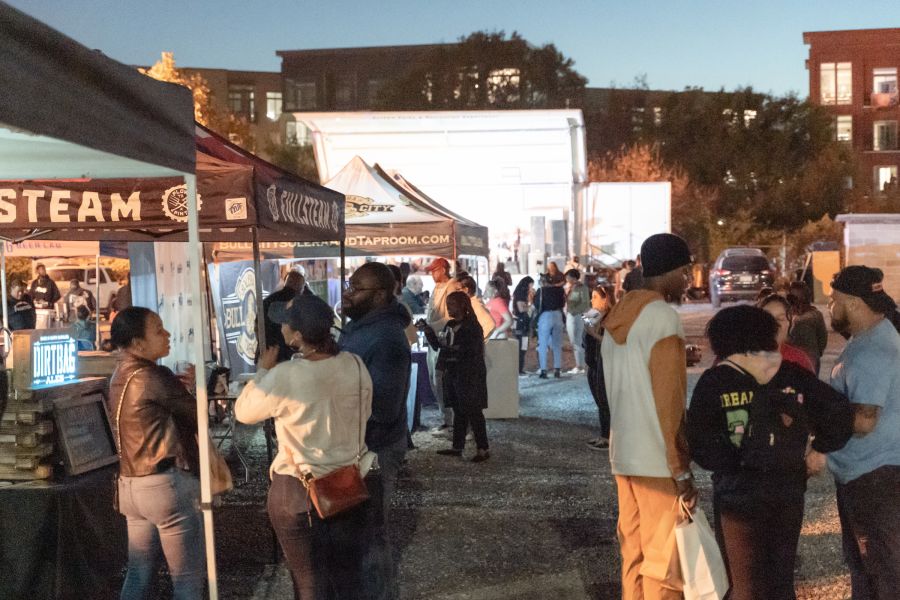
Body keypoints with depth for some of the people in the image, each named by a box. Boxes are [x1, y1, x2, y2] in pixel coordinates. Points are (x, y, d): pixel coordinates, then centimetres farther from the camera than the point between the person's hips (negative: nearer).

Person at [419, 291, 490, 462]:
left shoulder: (472, 326, -12)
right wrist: (428, 331, -3)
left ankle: (484, 449, 1)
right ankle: (457, 447, 19)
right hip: (453, 374, 7)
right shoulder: (450, 325, 10)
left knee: (473, 412, -4)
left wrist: (451, 350, -20)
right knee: (458, 411, 12)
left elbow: (472, 352, -19)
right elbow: (438, 345, 11)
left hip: (470, 376, -7)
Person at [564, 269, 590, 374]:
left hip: (577, 317, -8)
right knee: (574, 342, 9)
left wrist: (574, 310, -19)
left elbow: (586, 304, -14)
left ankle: (580, 366, -2)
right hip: (569, 316, 8)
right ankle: (578, 365, 15)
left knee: (577, 342, -6)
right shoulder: (570, 288, 15)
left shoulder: (582, 288, -7)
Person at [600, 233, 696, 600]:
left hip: (623, 453, 8)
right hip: (657, 459, -8)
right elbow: (669, 400, -16)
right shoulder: (663, 316, -14)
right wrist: (680, 468, -12)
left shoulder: (618, 317, 11)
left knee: (633, 551, 15)